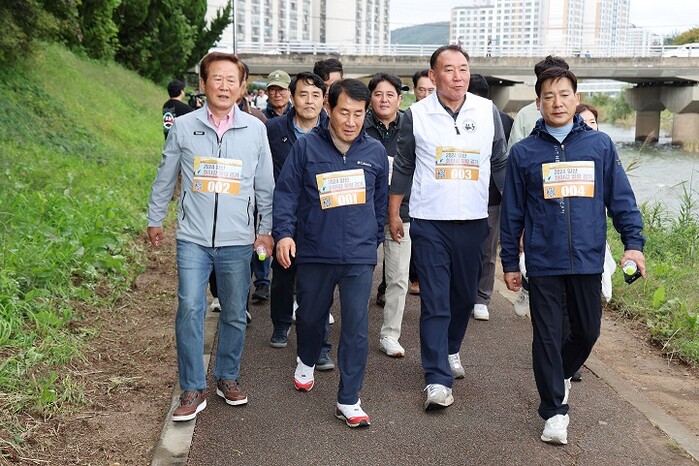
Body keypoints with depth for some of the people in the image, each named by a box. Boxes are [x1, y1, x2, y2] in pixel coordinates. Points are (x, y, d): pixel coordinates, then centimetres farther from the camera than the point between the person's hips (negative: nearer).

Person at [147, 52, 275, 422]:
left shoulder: (255, 129, 2)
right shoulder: (184, 127, 0)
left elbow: (265, 185, 9)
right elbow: (165, 178, 11)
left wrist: (268, 229, 9)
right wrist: (155, 219, 16)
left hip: (237, 240, 1)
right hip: (193, 238, -1)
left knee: (235, 315, 10)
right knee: (189, 310, -8)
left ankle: (227, 377, 29)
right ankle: (193, 389, 4)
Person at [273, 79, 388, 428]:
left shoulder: (375, 151, 4)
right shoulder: (306, 147, -4)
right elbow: (286, 193, -3)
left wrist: (375, 240, 18)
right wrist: (284, 233, -14)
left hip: (359, 256, 0)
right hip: (313, 253, 0)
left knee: (356, 327, -5)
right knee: (311, 316, 18)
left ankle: (348, 400, 5)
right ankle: (306, 361, 49)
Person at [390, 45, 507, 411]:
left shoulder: (488, 112, 2)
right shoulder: (416, 114, -2)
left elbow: (500, 165, 10)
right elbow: (402, 167, 6)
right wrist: (393, 213, 6)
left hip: (473, 220, 3)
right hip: (429, 222, -2)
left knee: (464, 295, 14)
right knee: (434, 301, -4)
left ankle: (450, 350, 38)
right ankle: (437, 379, -2)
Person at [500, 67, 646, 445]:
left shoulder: (600, 145, 3)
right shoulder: (524, 152, 2)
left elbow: (621, 198, 5)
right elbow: (512, 211, 5)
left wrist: (633, 242, -4)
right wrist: (510, 262, 6)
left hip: (587, 259, 2)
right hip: (543, 262, -1)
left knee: (588, 331, 13)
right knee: (547, 336, 2)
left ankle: (560, 374, 43)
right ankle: (554, 410, 14)